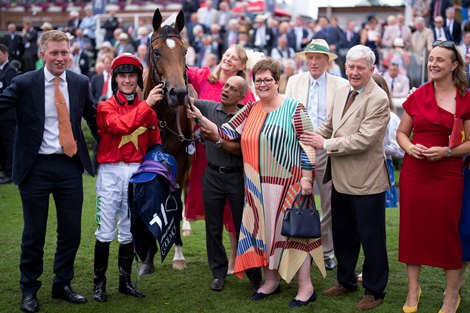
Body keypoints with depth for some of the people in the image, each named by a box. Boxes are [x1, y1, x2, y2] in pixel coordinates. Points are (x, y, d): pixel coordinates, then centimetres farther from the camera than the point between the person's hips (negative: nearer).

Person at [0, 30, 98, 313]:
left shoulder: (81, 83, 4)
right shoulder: (24, 83, -6)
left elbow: (93, 118, 13)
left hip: (70, 165, 3)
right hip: (36, 166, -3)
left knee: (71, 231, 10)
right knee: (34, 232, 8)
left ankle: (63, 284, 30)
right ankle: (29, 289, 26)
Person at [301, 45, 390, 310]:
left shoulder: (378, 99, -17)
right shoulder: (342, 92, 9)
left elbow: (364, 139, -24)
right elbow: (330, 125, 19)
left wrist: (325, 144, -19)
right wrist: (312, 137, 0)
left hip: (366, 181, -8)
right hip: (341, 178, 8)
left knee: (371, 239, 6)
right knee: (343, 235, 20)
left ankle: (375, 291, 22)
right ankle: (346, 281, 38)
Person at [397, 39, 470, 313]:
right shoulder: (417, 97, 5)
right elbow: (401, 132, 13)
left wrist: (448, 151, -17)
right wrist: (410, 147, -7)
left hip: (448, 175, -3)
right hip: (414, 174, 3)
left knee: (447, 231, 2)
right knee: (412, 228, 9)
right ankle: (413, 290, 24)